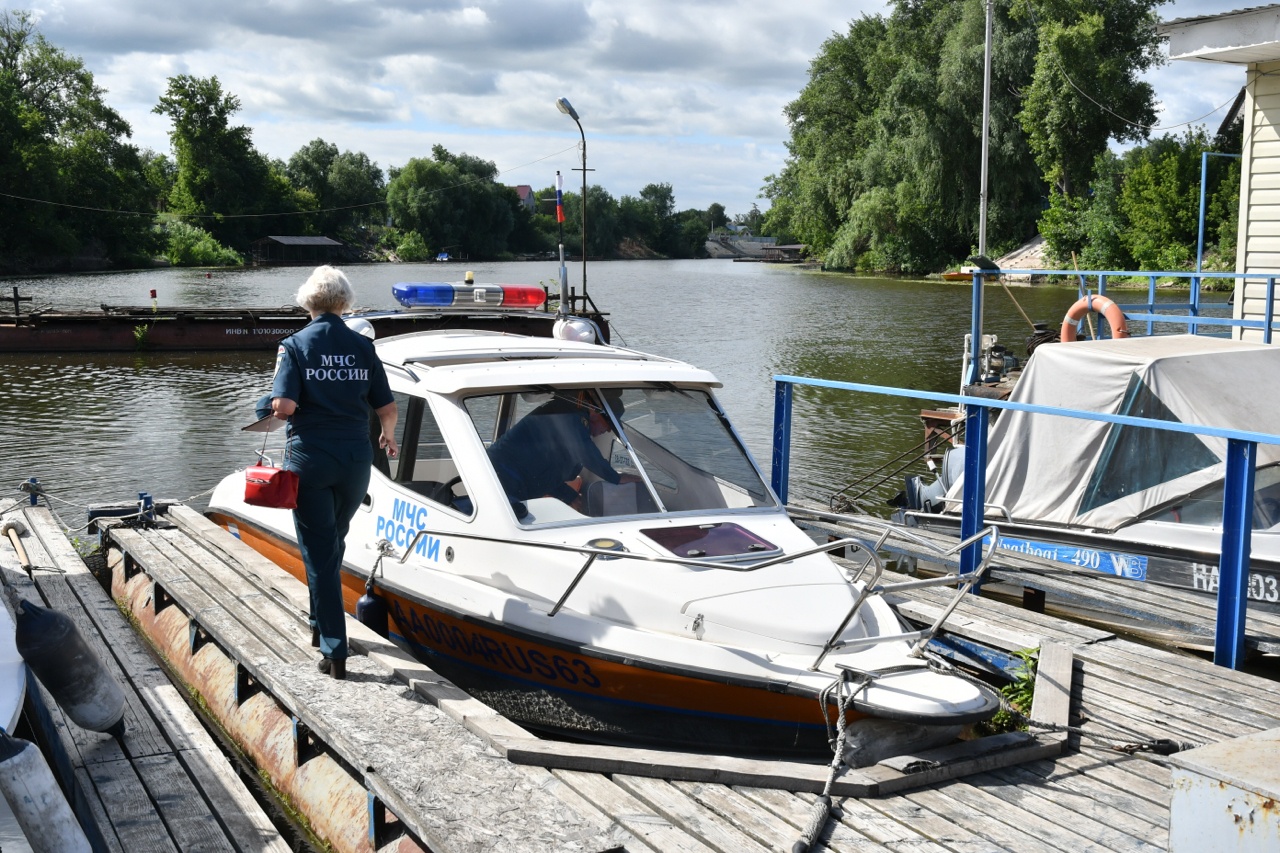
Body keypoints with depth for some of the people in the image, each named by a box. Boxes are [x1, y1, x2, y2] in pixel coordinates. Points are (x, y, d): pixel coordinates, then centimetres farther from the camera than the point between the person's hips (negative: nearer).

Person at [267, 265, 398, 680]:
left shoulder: (295, 345, -5)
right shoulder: (362, 346, 2)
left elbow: (284, 405, -18)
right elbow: (387, 407, 2)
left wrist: (276, 406, 6)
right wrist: (388, 437, 23)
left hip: (310, 457, -3)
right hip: (355, 459, 3)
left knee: (319, 553, 2)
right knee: (334, 542, 23)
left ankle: (335, 652, 0)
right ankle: (321, 625, 37)